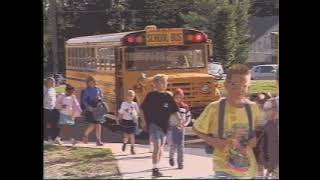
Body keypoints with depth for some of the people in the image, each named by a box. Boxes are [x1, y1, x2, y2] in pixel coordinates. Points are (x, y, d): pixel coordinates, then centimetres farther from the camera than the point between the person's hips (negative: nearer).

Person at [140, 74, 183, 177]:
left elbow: (175, 110, 5)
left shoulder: (168, 97, 6)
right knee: (157, 146, -16)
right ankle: (155, 169, -14)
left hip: (164, 125, 5)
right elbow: (143, 110, 1)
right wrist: (145, 123, -2)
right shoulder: (151, 96, -4)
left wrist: (179, 120, -9)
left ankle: (157, 167, 24)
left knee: (161, 148, 12)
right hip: (153, 124, -5)